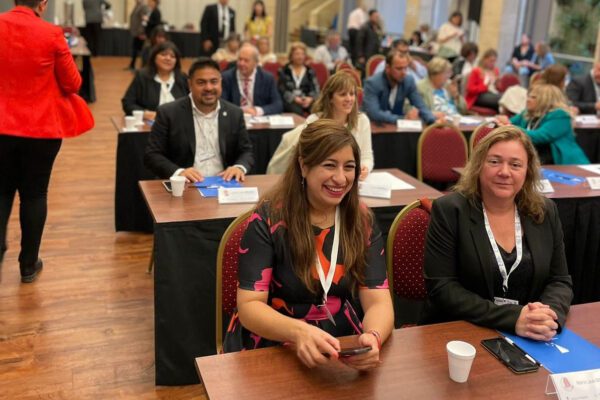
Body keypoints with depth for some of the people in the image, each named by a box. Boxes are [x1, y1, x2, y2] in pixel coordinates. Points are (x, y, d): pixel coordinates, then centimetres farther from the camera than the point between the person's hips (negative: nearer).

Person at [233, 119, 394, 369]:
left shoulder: (362, 221, -1)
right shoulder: (269, 219, -12)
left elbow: (378, 301, -8)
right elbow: (249, 306, -16)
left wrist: (373, 337, -30)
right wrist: (298, 332, -35)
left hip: (342, 346, 3)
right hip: (273, 347, -3)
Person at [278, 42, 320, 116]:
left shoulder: (310, 72, 20)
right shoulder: (283, 71, 13)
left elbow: (315, 89, 9)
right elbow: (281, 90, 2)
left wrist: (310, 98, -13)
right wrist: (294, 98, -14)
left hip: (307, 100, 2)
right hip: (290, 101, -2)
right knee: (297, 110, -37)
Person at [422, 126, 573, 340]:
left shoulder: (545, 212, 5)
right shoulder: (449, 210, -9)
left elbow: (560, 280, 8)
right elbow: (441, 287, -13)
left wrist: (551, 316, -14)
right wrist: (512, 318, -21)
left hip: (529, 339, 3)